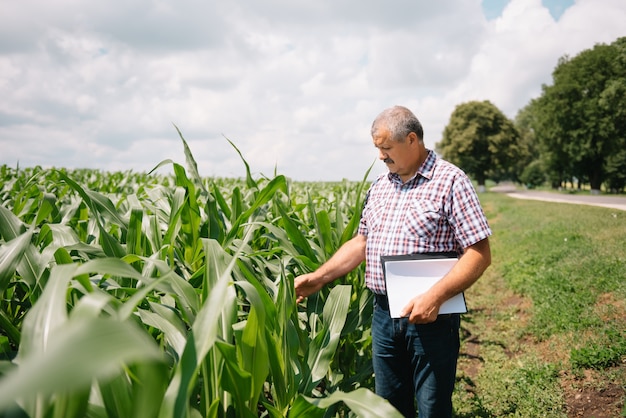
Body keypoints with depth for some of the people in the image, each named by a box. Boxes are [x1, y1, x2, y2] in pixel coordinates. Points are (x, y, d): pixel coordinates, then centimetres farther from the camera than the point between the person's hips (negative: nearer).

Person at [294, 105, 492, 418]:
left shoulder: (450, 181, -9)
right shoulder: (379, 187, 11)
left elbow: (479, 254, -13)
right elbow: (361, 243, 16)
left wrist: (436, 296, -25)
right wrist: (318, 278, 9)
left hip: (430, 317, -5)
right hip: (383, 313, 6)